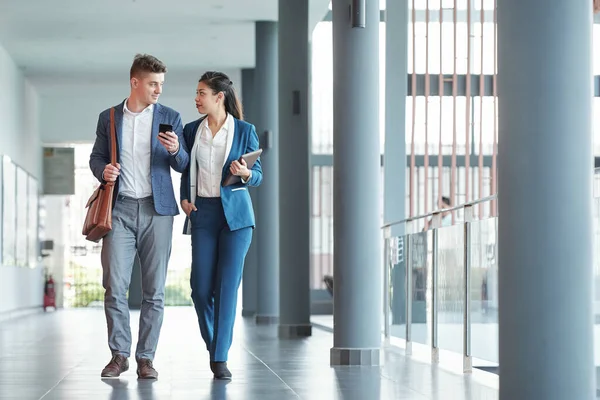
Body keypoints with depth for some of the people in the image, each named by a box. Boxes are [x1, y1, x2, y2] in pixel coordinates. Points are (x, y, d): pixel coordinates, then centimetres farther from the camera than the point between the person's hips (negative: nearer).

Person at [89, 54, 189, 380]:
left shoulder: (170, 117, 8)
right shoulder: (108, 118, 10)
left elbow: (183, 166, 7)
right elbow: (96, 157, 15)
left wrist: (175, 150, -15)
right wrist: (103, 170, -8)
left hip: (157, 209, 0)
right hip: (119, 208, 0)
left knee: (154, 289, -1)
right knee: (114, 284, -7)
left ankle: (146, 358, 6)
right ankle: (119, 354, 5)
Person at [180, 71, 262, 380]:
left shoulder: (245, 131, 0)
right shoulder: (191, 130, 9)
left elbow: (258, 176, 3)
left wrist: (245, 174, -18)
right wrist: (184, 198, 2)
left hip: (235, 214, -3)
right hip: (202, 213, 3)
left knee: (227, 285, -7)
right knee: (201, 287, -2)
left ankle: (220, 358, -2)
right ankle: (213, 346, 21)